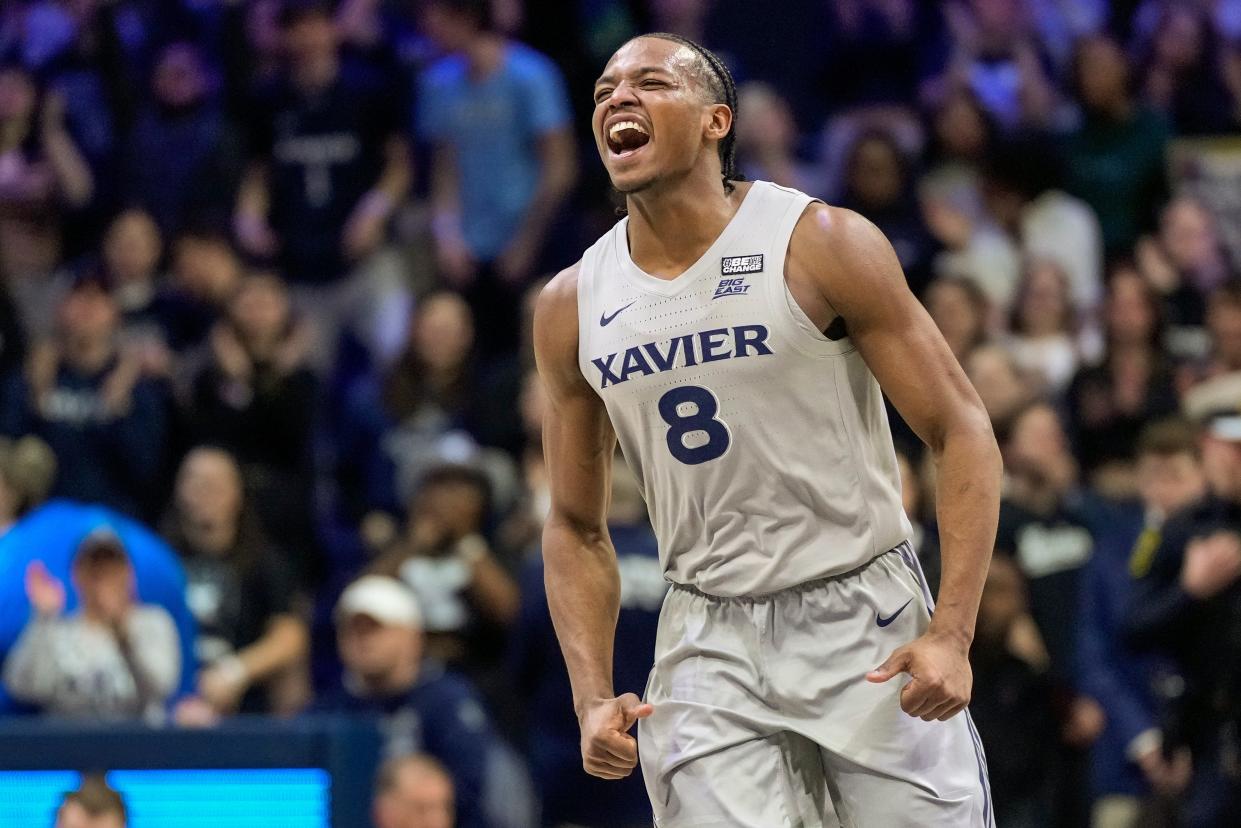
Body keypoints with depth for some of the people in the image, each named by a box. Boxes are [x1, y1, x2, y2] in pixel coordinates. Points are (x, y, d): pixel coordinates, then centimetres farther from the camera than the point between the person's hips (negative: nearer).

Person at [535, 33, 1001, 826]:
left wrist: (951, 634, -17)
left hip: (864, 620, -3)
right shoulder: (572, 307, 4)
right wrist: (594, 697, -1)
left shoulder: (822, 245, -8)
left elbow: (962, 430, -7)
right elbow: (577, 527, 13)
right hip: (710, 645, 3)